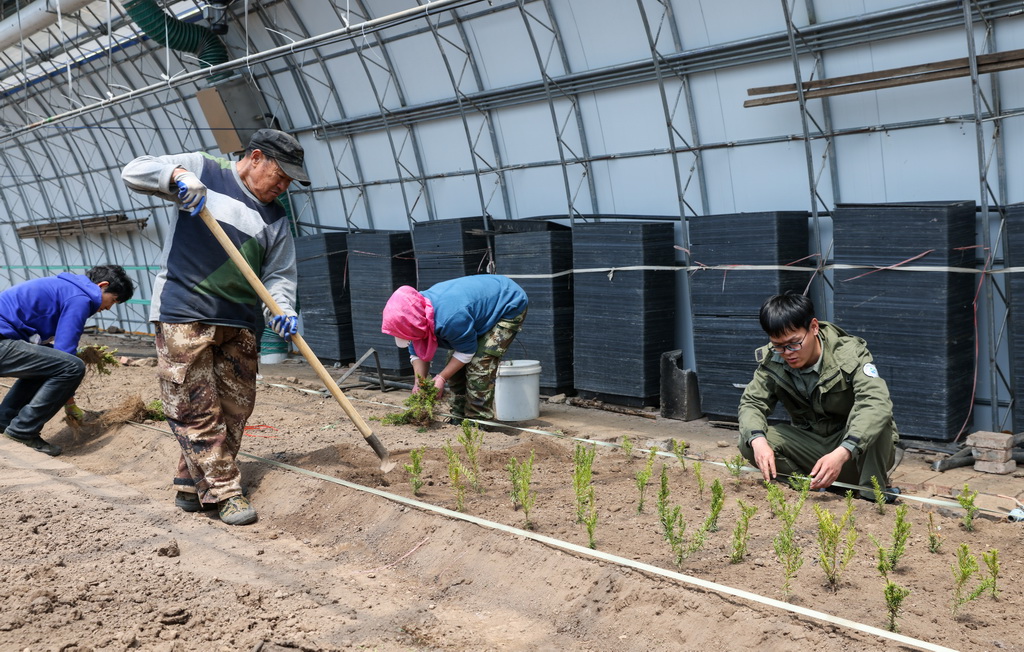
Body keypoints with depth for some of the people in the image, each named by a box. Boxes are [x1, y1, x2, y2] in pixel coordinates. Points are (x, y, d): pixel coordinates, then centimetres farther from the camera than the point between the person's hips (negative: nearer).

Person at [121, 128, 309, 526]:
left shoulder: (275, 218, 13)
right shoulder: (202, 171, 4)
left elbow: (278, 275, 9)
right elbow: (134, 172, 0)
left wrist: (281, 311, -11)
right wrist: (177, 175, -20)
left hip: (240, 324, 5)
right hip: (183, 314, -5)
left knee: (235, 408, 5)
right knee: (196, 409, -6)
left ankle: (193, 485, 19)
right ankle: (225, 492, 2)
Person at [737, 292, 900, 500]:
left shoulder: (849, 353, -22)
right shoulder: (772, 360, -10)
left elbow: (876, 402, -37)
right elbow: (751, 402, -12)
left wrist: (842, 453, -52)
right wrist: (758, 440, -37)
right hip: (810, 442, 3)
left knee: (870, 413, -35)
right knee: (749, 443, -20)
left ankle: (873, 492, -21)